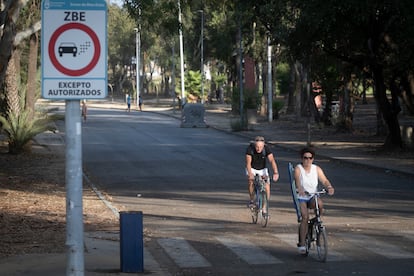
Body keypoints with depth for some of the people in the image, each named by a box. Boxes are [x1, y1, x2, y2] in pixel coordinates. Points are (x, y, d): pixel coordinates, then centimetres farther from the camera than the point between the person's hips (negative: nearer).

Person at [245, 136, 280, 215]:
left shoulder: (267, 148, -25)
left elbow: (272, 160, -35)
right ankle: (252, 200, -10)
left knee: (267, 186, -15)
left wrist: (276, 173, -51)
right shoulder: (250, 148, -28)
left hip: (262, 169, 1)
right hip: (252, 168, -1)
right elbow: (248, 162, -34)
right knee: (250, 180, -30)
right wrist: (250, 174, -53)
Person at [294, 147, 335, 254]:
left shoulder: (317, 169, 4)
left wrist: (329, 187, -30)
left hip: (312, 198, 3)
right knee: (305, 217, -24)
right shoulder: (298, 168, -6)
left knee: (319, 203, -32)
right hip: (301, 198, -3)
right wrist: (300, 189, -46)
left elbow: (324, 180, -7)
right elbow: (297, 180, -25)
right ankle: (301, 244, -18)